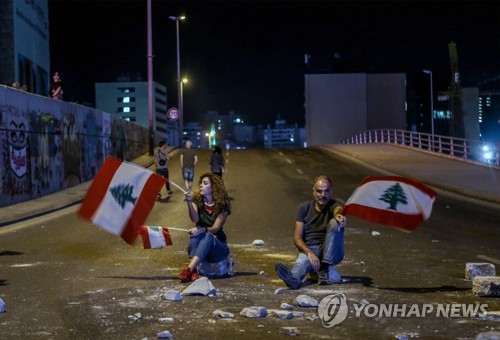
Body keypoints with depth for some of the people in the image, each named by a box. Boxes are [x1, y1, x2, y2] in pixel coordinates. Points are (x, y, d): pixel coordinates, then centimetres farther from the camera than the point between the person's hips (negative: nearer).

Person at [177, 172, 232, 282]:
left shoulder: (222, 204, -4)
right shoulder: (197, 200, 2)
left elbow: (215, 228, -15)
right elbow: (195, 219, -17)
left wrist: (202, 230, -35)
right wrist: (189, 202, -33)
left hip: (217, 245, -2)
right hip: (199, 245, 2)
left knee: (208, 236, -34)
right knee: (195, 233, -31)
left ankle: (188, 270, -51)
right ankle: (194, 272, -49)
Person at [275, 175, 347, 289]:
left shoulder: (333, 205, 0)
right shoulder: (304, 208, 5)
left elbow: (339, 209, -29)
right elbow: (297, 238, -1)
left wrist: (338, 215, -57)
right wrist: (309, 252, -23)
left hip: (332, 253, 0)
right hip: (309, 249, 1)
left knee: (335, 223, -27)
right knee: (302, 260, -35)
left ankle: (325, 269, -32)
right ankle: (294, 278, -70)